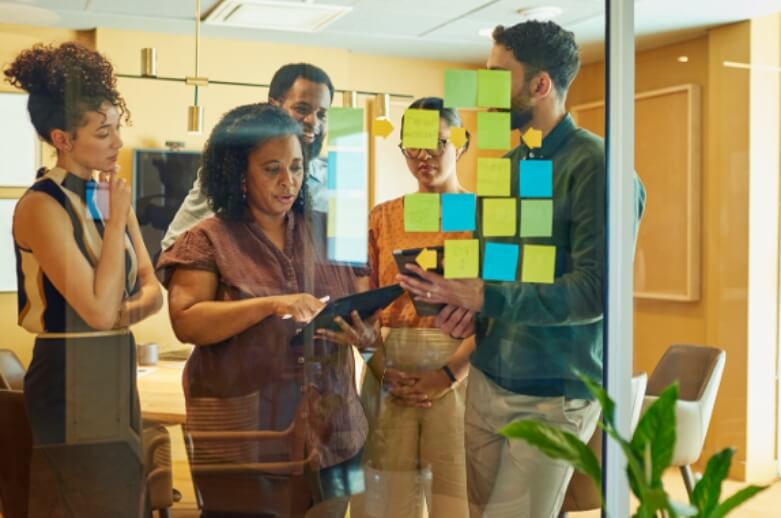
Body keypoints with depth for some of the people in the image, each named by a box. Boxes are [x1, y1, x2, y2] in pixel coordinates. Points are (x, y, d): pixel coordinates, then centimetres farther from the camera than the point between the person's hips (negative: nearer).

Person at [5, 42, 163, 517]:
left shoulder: (109, 194, 7)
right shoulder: (42, 206, -17)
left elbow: (152, 289, 8)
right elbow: (98, 310, -22)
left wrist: (131, 310, -14)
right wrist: (117, 220, -16)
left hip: (117, 377, 8)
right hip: (73, 388, -8)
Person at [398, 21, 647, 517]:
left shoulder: (595, 165, -15)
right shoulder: (506, 165, 10)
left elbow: (596, 290, -21)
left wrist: (483, 297, -24)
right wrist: (471, 297, -3)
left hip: (552, 395, -7)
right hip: (487, 381, 7)